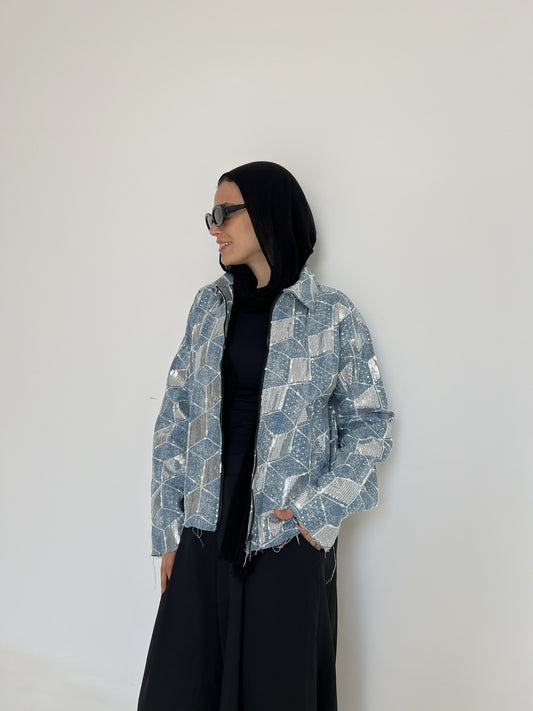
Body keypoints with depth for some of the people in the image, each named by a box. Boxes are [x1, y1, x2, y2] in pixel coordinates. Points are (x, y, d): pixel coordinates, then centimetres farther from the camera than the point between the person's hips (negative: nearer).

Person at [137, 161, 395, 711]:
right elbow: (175, 420, 7)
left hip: (291, 541, -3)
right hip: (206, 537, 3)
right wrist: (167, 531, 4)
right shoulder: (209, 305, 6)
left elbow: (370, 422, 0)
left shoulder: (332, 316, -5)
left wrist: (321, 511, -10)